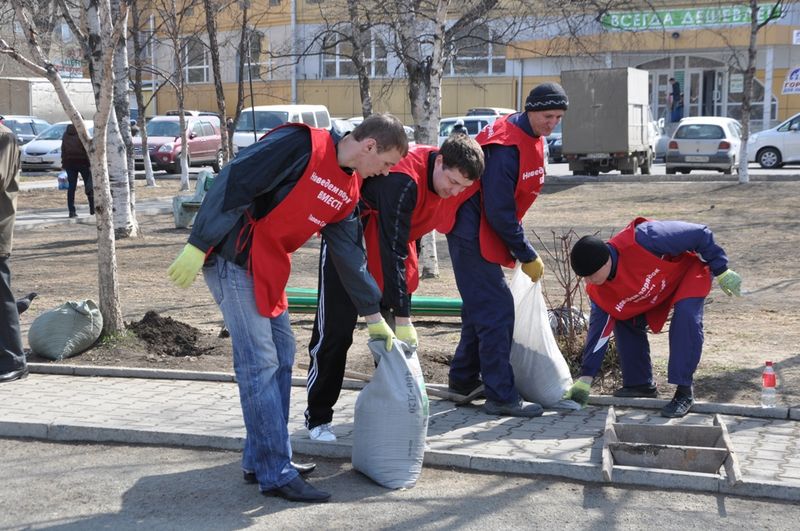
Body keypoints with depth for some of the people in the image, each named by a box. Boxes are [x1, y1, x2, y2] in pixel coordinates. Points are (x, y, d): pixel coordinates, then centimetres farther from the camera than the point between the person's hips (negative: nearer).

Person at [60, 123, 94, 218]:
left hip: (70, 163, 4)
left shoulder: (66, 135, 9)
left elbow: (63, 150, 12)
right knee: (89, 186, 7)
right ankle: (93, 209, 10)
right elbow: (87, 149, -13)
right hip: (82, 162, -4)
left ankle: (72, 211, -1)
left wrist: (64, 164, 16)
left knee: (71, 187, 4)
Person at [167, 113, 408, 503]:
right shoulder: (301, 145, -17)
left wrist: (374, 317, 19)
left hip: (270, 268, 10)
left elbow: (349, 254, 17)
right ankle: (275, 475, -2)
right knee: (259, 362, -9)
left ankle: (260, 460, 22)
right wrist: (198, 247, -24)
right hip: (235, 259, -10)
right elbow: (233, 184, -21)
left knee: (282, 356, 11)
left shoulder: (347, 189, 10)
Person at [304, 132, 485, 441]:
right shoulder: (403, 180, -36)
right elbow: (392, 251, -38)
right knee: (335, 331, -5)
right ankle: (317, 418, 6)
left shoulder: (449, 174, -10)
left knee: (393, 329, 2)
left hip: (389, 238, 8)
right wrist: (403, 316, -38)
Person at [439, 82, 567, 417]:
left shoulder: (532, 139, 7)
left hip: (486, 232, 10)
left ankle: (463, 380, 28)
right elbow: (499, 210, -24)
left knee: (481, 306, 16)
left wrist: (518, 246, 14)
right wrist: (527, 256, -17)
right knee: (496, 310, -10)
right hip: (473, 232, -10)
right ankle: (501, 396, -6)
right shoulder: (505, 146, -24)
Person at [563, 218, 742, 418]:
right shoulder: (598, 291, -20)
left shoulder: (642, 240, -41)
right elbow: (599, 330, -11)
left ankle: (684, 392, -22)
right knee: (625, 320, -6)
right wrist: (585, 380, -14)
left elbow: (699, 234, -30)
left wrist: (721, 272, -20)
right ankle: (640, 384, 11)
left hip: (689, 266, -6)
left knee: (685, 315, -30)